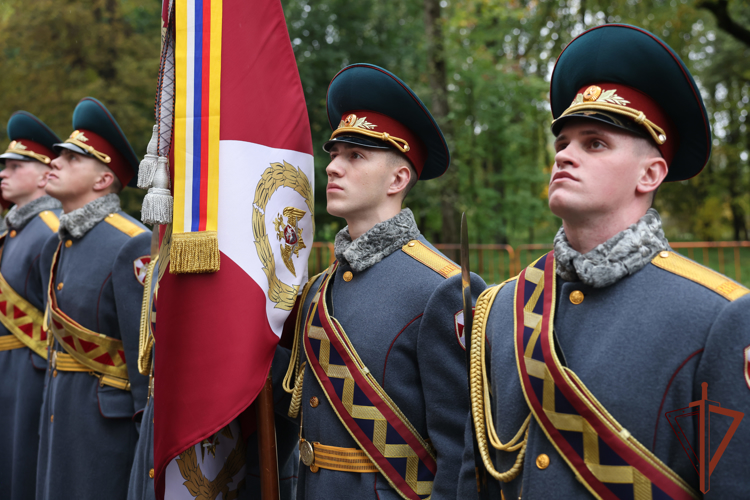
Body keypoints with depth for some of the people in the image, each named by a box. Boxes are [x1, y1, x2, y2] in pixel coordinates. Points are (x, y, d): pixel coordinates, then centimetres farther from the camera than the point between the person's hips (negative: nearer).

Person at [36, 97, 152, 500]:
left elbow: (149, 354, -19)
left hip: (110, 417, -8)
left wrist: (151, 439, -17)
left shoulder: (131, 246, -18)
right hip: (61, 411, 8)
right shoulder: (57, 246, 9)